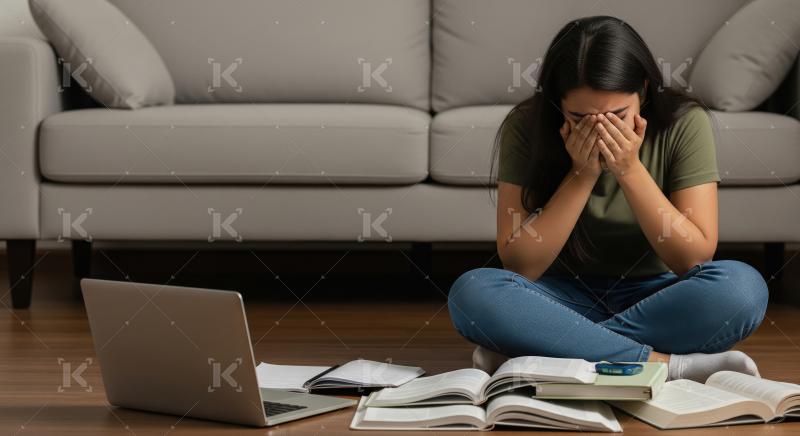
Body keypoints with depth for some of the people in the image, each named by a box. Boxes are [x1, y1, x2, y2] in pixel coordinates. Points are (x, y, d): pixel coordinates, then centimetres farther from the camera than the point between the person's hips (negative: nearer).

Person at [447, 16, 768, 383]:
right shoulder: (526, 127, -12)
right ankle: (664, 364, -30)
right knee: (471, 293, -30)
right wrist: (582, 174, -23)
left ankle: (531, 354, -28)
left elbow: (695, 259, -13)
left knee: (743, 287, -31)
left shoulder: (683, 123, -12)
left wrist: (630, 169, -23)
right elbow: (519, 267, -14)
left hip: (653, 299, 0)